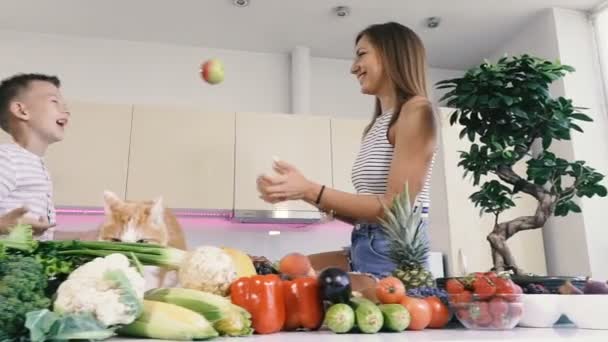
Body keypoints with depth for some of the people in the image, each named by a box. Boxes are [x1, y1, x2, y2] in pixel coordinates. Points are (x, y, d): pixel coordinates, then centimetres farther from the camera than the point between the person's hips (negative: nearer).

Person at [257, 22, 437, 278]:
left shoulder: (416, 110, -9)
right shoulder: (377, 126, 13)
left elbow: (395, 207, -16)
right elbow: (364, 213, 11)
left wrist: (311, 190, -18)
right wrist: (300, 193, 4)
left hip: (393, 256, -7)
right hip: (363, 253, 7)